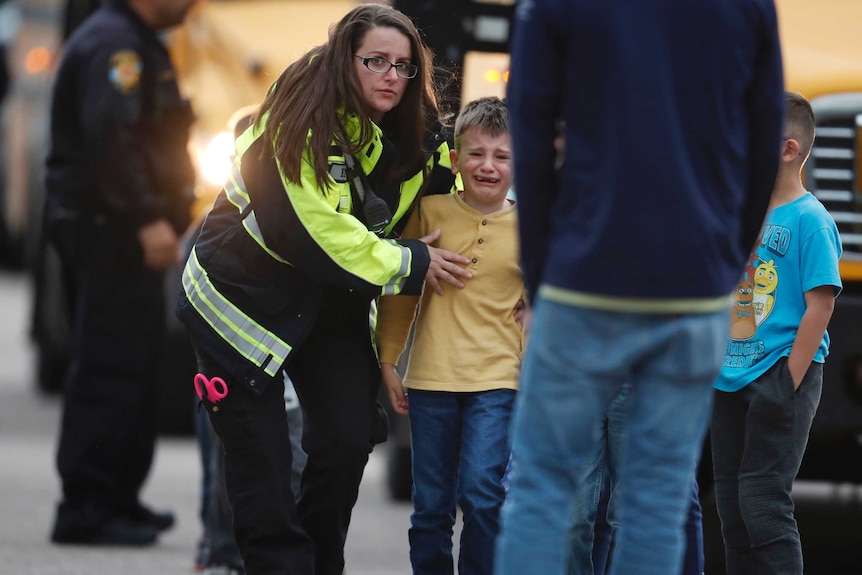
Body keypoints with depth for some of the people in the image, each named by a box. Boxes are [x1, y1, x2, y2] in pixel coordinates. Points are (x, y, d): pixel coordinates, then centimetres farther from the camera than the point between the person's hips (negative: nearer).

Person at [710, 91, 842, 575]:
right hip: (732, 380, 8)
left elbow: (820, 307, -15)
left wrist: (789, 383, -17)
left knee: (763, 503, -11)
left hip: (780, 376, -8)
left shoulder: (809, 221, -11)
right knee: (731, 500, 10)